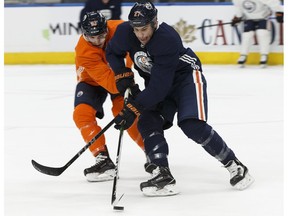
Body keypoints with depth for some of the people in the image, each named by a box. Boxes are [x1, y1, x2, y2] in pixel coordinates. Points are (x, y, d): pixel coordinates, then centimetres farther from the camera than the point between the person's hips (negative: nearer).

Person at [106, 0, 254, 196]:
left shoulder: (168, 40, -36)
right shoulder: (125, 32, -17)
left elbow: (159, 86, -36)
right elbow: (112, 53, 6)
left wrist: (133, 108, -37)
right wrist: (122, 75, -11)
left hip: (186, 76, -7)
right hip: (158, 81, 7)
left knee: (192, 125, -22)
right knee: (147, 123, -14)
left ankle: (234, 165, -7)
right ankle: (164, 177, -16)